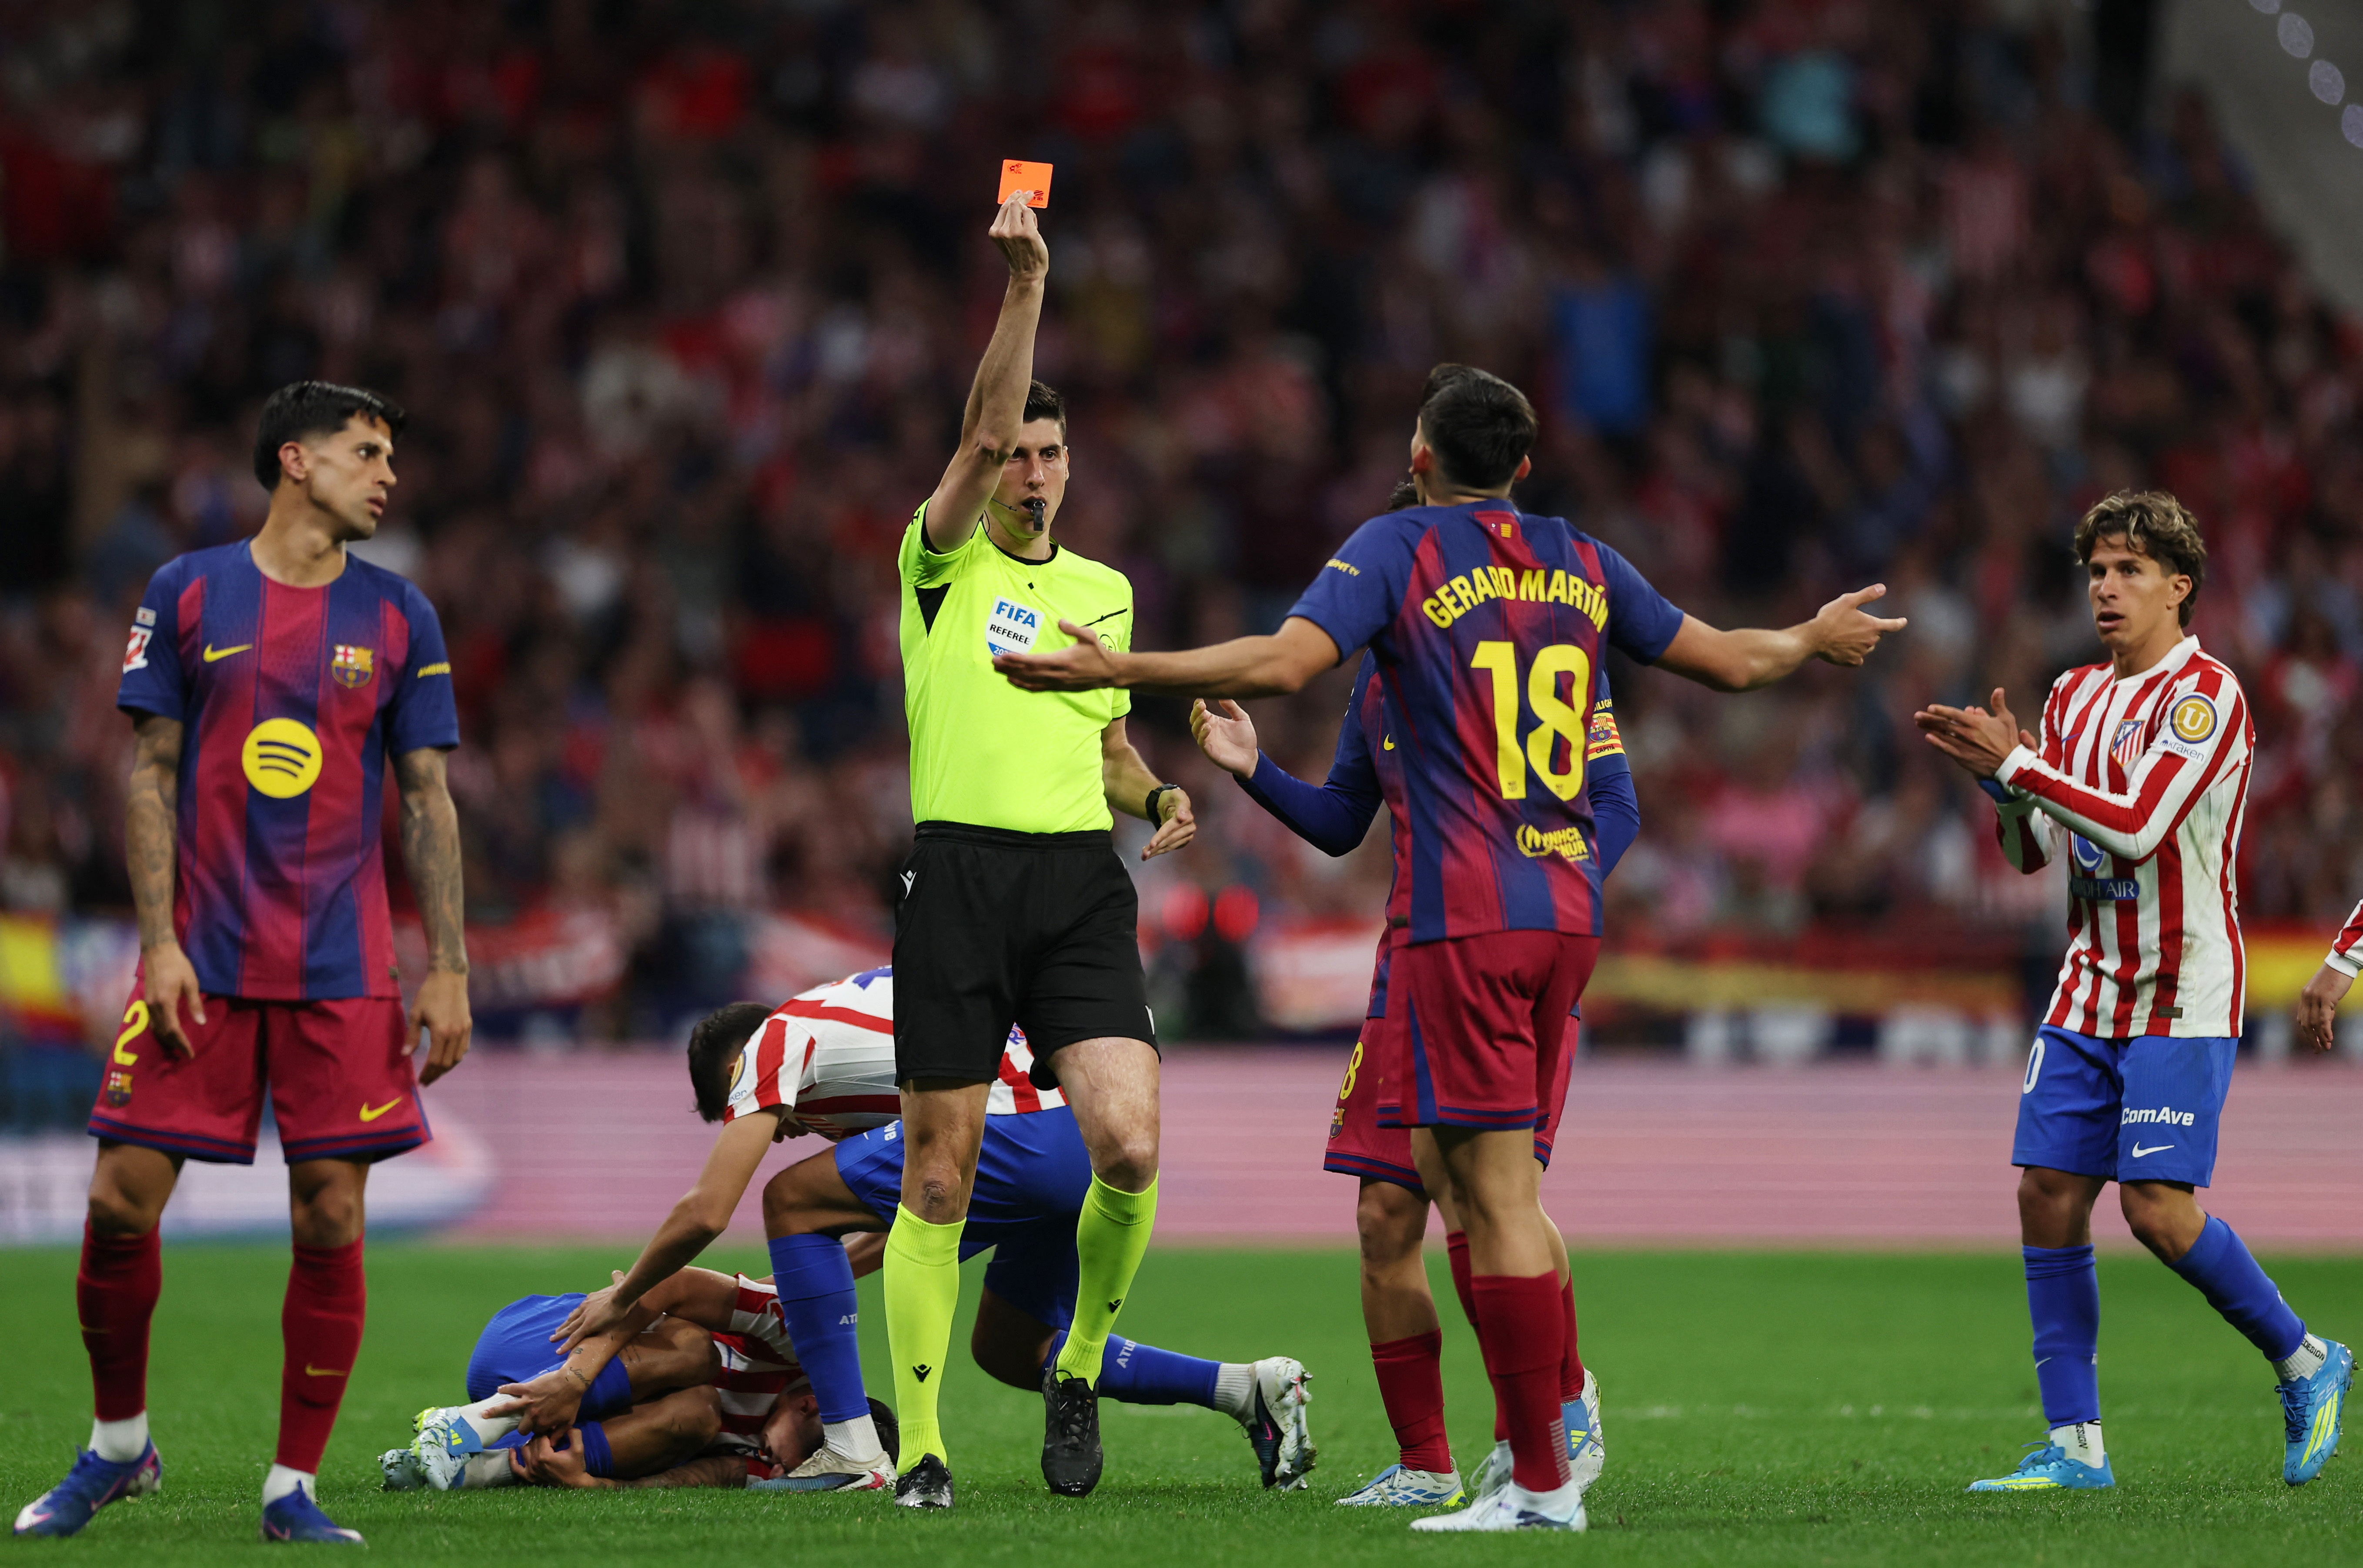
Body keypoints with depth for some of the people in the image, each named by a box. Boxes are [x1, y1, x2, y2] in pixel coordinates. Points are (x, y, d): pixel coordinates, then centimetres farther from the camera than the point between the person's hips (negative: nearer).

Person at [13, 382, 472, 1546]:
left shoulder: (398, 618, 7)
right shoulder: (189, 595, 3)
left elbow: (427, 801, 8)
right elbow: (151, 774, 3)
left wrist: (448, 969, 1)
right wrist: (158, 941, -6)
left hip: (341, 970, 1)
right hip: (202, 959, -1)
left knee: (330, 1220, -4)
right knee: (122, 1200, -4)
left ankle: (294, 1487, 5)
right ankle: (118, 1444, 18)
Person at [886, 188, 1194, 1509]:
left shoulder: (1106, 588, 18)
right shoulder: (943, 563, 4)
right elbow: (984, 432, -13)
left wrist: (1158, 797, 7)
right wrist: (1024, 286, -23)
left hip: (1083, 881, 3)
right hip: (960, 874, -3)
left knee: (1131, 1143, -15)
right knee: (940, 1176, -1)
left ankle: (1081, 1372, 9)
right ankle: (920, 1440, 8)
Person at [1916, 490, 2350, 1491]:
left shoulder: (2205, 696, -11)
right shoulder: (2076, 695, 13)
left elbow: (2136, 825, -22)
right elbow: (2032, 850, 14)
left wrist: (2015, 763, -20)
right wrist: (1996, 781, -5)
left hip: (2181, 999, -7)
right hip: (2089, 989, 7)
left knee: (2159, 1209, -13)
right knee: (2049, 1196, -2)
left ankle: (2306, 1363, 9)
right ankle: (2074, 1446, 2)